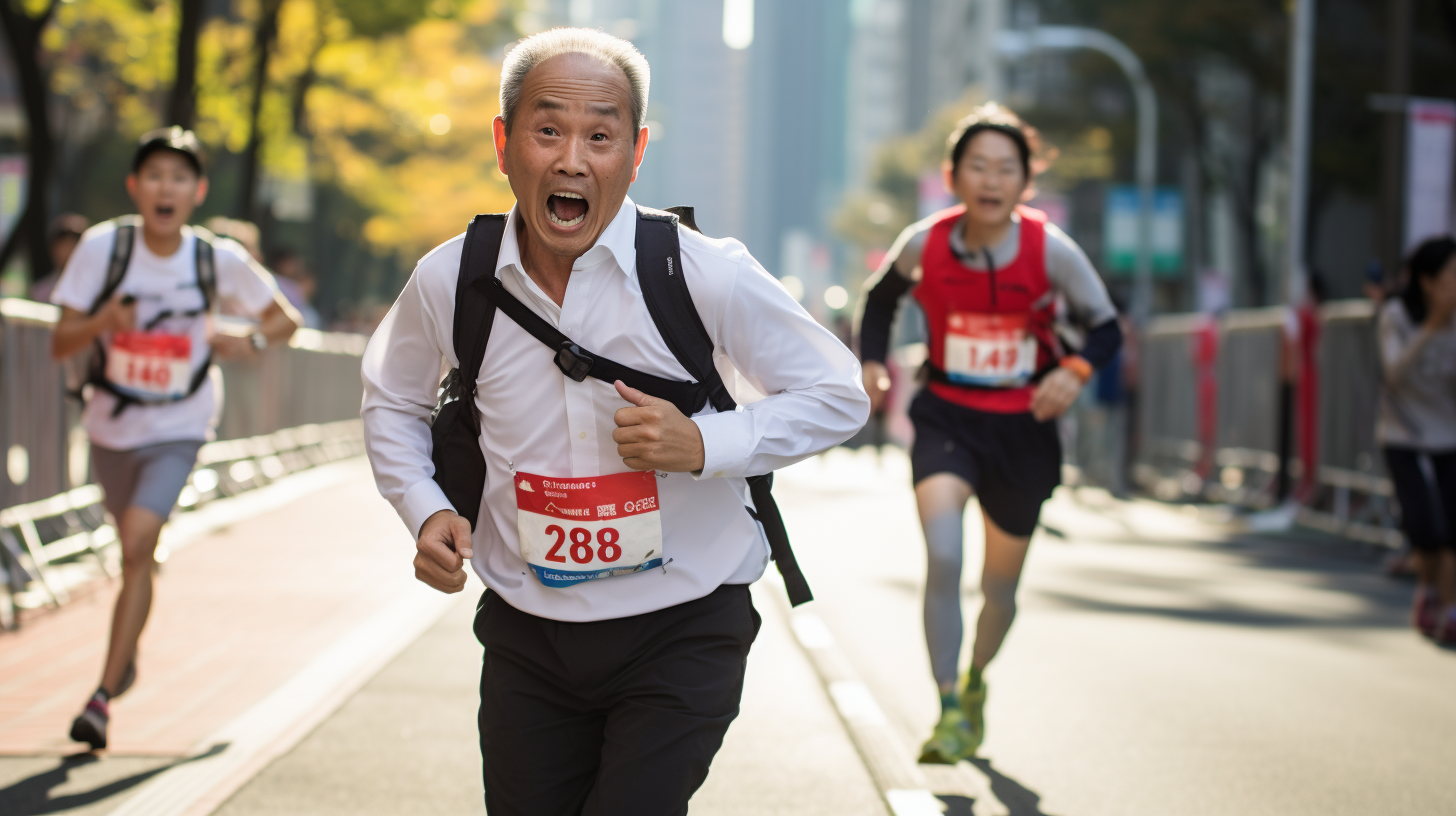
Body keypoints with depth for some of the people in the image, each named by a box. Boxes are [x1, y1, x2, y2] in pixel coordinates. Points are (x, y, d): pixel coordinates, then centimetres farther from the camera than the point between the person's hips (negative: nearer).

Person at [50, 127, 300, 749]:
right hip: (111, 424, 2)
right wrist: (102, 322, -32)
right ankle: (127, 656, 49)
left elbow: (284, 317, 3)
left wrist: (252, 343, -18)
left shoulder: (220, 260, -13)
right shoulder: (102, 247, -14)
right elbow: (60, 345, -11)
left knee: (138, 544, -21)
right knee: (133, 549, 19)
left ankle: (104, 695, -17)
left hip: (177, 430, -2)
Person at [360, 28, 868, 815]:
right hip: (527, 636, 3)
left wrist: (705, 444, -19)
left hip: (679, 634, -3)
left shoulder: (705, 274, -14)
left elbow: (838, 395, -4)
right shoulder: (450, 280, -5)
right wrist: (424, 510, -1)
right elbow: (392, 399, 17)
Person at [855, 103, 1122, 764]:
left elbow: (1105, 327, -5)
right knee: (942, 556, -26)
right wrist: (872, 361, -4)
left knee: (1000, 588, 14)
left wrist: (1076, 369, -25)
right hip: (946, 418, -1)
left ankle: (977, 679, 46)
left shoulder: (1051, 251, -15)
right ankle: (949, 712, -17)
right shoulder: (923, 244, -11)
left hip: (1022, 427, 1)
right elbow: (881, 295, 11)